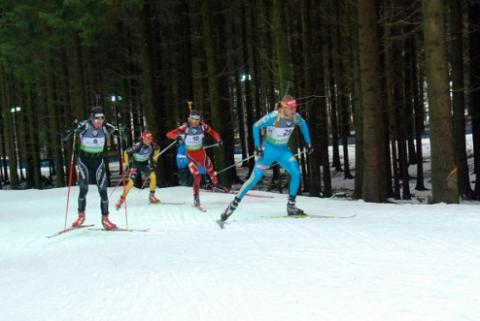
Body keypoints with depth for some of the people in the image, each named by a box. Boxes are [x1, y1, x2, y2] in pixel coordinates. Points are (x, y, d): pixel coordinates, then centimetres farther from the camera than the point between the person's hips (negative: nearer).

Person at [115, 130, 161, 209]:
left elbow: (156, 149, 9)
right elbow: (126, 152, -18)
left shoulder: (152, 145, -17)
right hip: (136, 165, -4)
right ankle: (121, 199, 1)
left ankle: (152, 196, -1)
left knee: (153, 176, -18)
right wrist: (126, 163, -18)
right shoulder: (137, 146, -31)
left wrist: (154, 157, 1)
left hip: (145, 164, 4)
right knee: (131, 182, -15)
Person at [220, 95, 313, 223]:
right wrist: (257, 146, -15)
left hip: (284, 151, 4)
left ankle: (291, 205, -4)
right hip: (269, 150, -4)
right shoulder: (273, 117, -24)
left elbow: (303, 124, 14)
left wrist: (308, 142, 14)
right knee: (255, 178, -8)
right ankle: (234, 204, 3)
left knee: (296, 173, -16)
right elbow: (256, 126, -13)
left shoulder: (295, 117, -9)